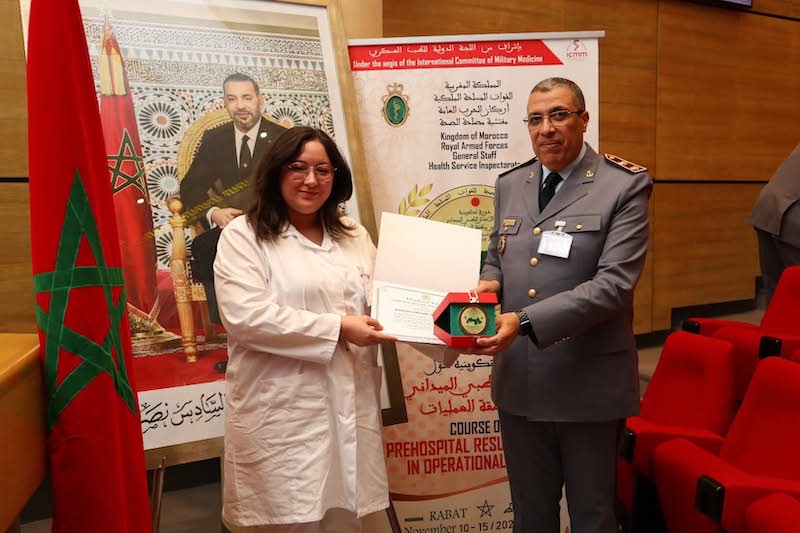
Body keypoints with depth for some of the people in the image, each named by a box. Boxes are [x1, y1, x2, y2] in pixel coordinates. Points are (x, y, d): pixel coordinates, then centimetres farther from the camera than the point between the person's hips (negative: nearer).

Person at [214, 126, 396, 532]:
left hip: (349, 406, 5)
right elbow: (244, 316, -16)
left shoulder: (354, 236, 15)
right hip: (282, 414, -4)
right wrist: (337, 328, -16)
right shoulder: (243, 236, -3)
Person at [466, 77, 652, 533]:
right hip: (519, 377, 5)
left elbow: (614, 283, -18)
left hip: (589, 381, -4)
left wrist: (525, 320, -26)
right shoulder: (510, 185, 8)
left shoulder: (625, 186, -8)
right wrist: (488, 284, -6)